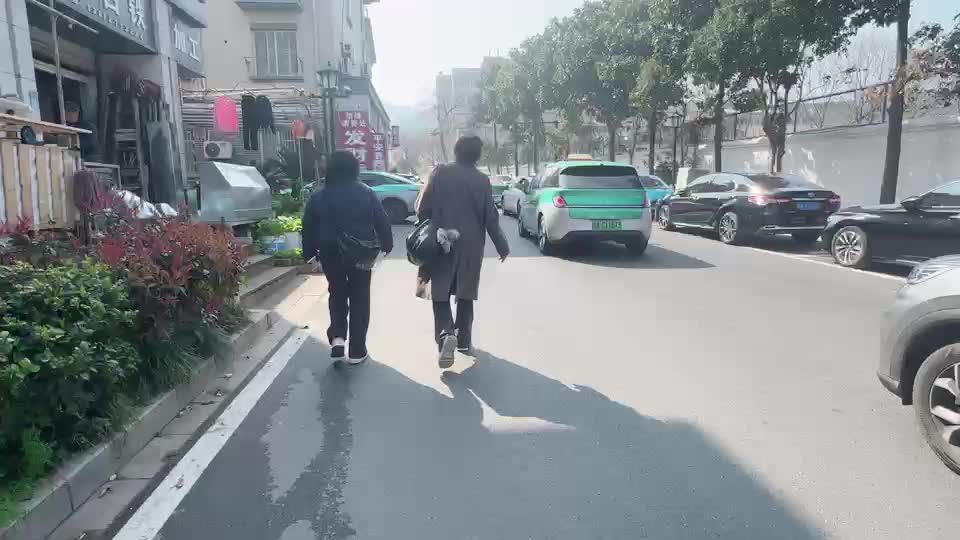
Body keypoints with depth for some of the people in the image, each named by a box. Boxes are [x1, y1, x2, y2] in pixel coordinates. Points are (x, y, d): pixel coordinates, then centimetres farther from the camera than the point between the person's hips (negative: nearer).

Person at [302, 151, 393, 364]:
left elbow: (308, 229, 2)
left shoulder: (318, 197, -1)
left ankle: (337, 337, 2)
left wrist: (310, 254, 11)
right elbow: (382, 222, -2)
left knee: (337, 294, 21)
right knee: (359, 298, 8)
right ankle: (357, 351, 10)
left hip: (331, 255, 1)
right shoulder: (366, 194, -4)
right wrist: (386, 246, 10)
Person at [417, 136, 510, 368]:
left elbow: (423, 209, -5)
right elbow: (491, 218, -1)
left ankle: (446, 335, -15)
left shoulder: (440, 173, -4)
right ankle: (463, 340, 21)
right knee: (465, 293, 15)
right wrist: (502, 246, 9)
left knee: (441, 293, 6)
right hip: (471, 245, 1)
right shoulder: (482, 180, -2)